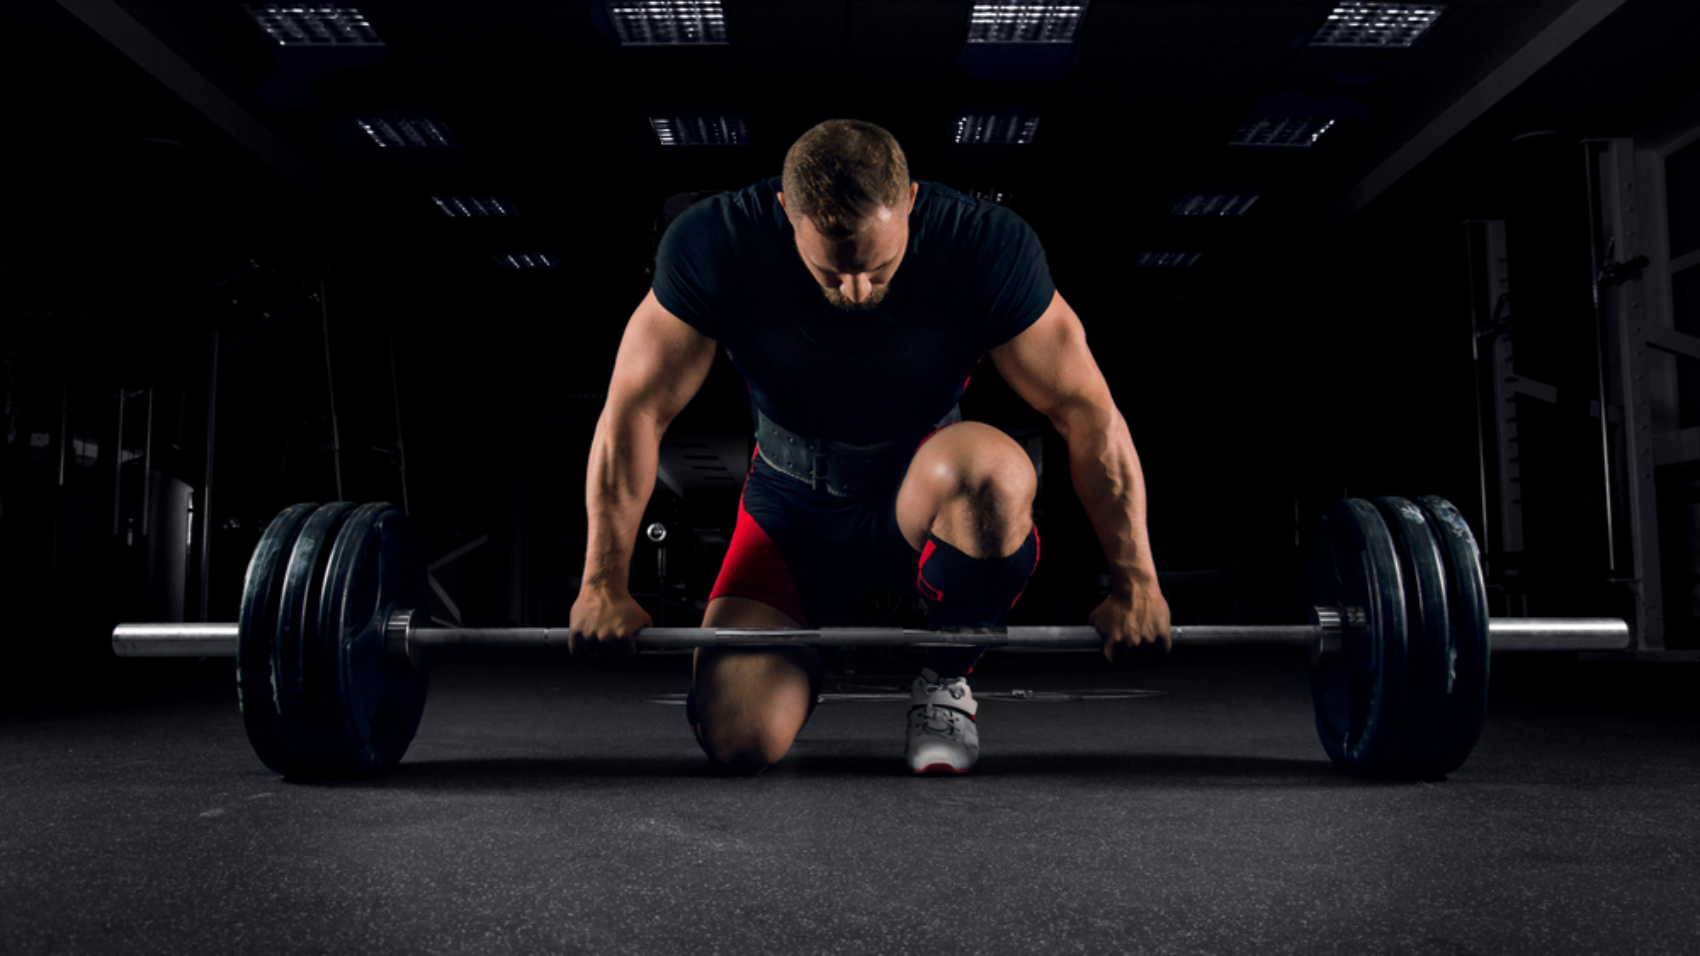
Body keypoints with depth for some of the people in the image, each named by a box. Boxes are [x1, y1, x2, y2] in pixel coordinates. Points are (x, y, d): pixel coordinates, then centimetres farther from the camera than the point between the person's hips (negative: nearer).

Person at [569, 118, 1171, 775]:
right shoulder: (714, 245, -21)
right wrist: (604, 585, -15)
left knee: (995, 468, -38)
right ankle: (815, 643, 19)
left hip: (922, 496, 0)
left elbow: (1086, 409, -16)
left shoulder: (988, 246, -22)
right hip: (793, 506, 1)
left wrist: (1135, 582, -17)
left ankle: (946, 678, -8)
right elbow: (636, 411, -14)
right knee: (738, 740, -18)